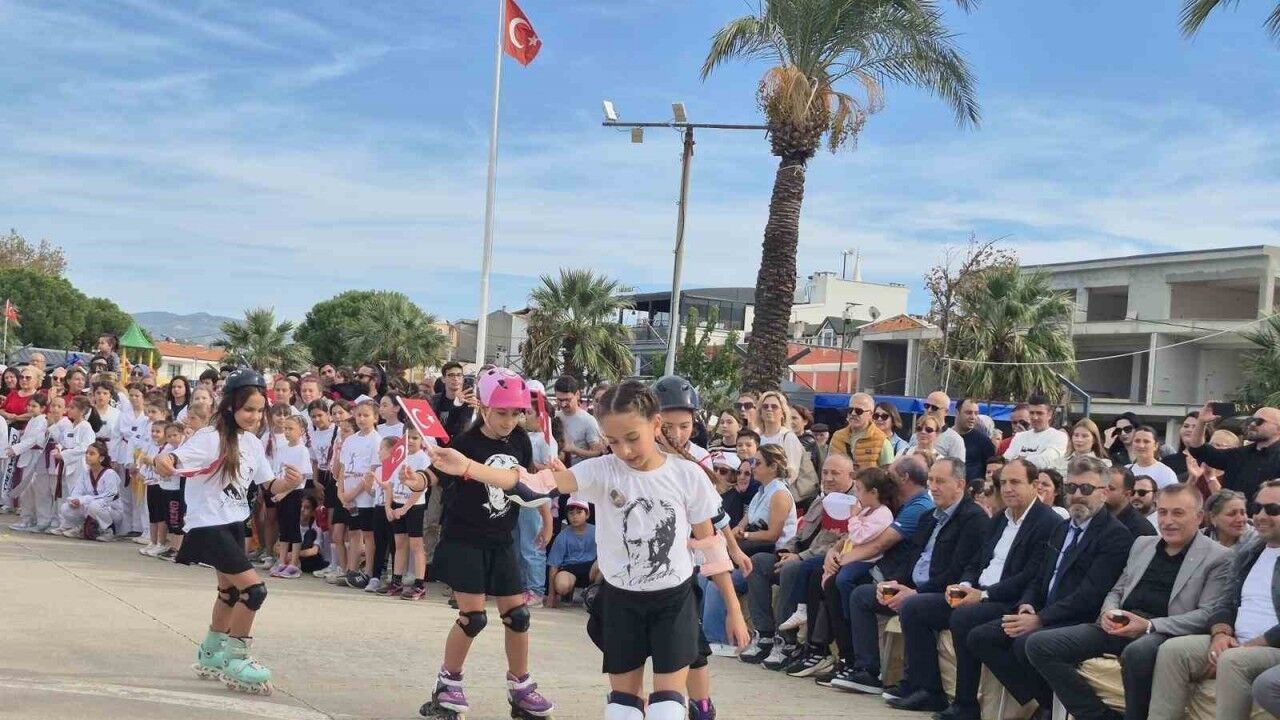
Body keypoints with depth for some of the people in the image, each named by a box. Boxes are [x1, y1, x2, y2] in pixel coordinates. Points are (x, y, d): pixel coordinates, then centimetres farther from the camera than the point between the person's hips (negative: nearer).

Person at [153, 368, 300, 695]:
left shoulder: (253, 443, 4)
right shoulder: (211, 438, -18)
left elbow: (267, 484, 11)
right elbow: (176, 458, -31)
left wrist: (287, 481, -10)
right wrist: (163, 461, -54)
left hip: (235, 523, 9)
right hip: (208, 525, -8)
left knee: (230, 591, 21)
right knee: (254, 589, -16)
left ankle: (210, 656, 41)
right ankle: (234, 662, -2)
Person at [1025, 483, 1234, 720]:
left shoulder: (1218, 557, 3)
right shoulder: (1142, 544, 22)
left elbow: (1206, 615, -6)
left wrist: (1149, 625, -17)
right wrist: (1109, 612, 0)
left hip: (1165, 631, -6)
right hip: (1120, 628, 6)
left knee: (1137, 653, -43)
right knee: (1040, 645, -13)